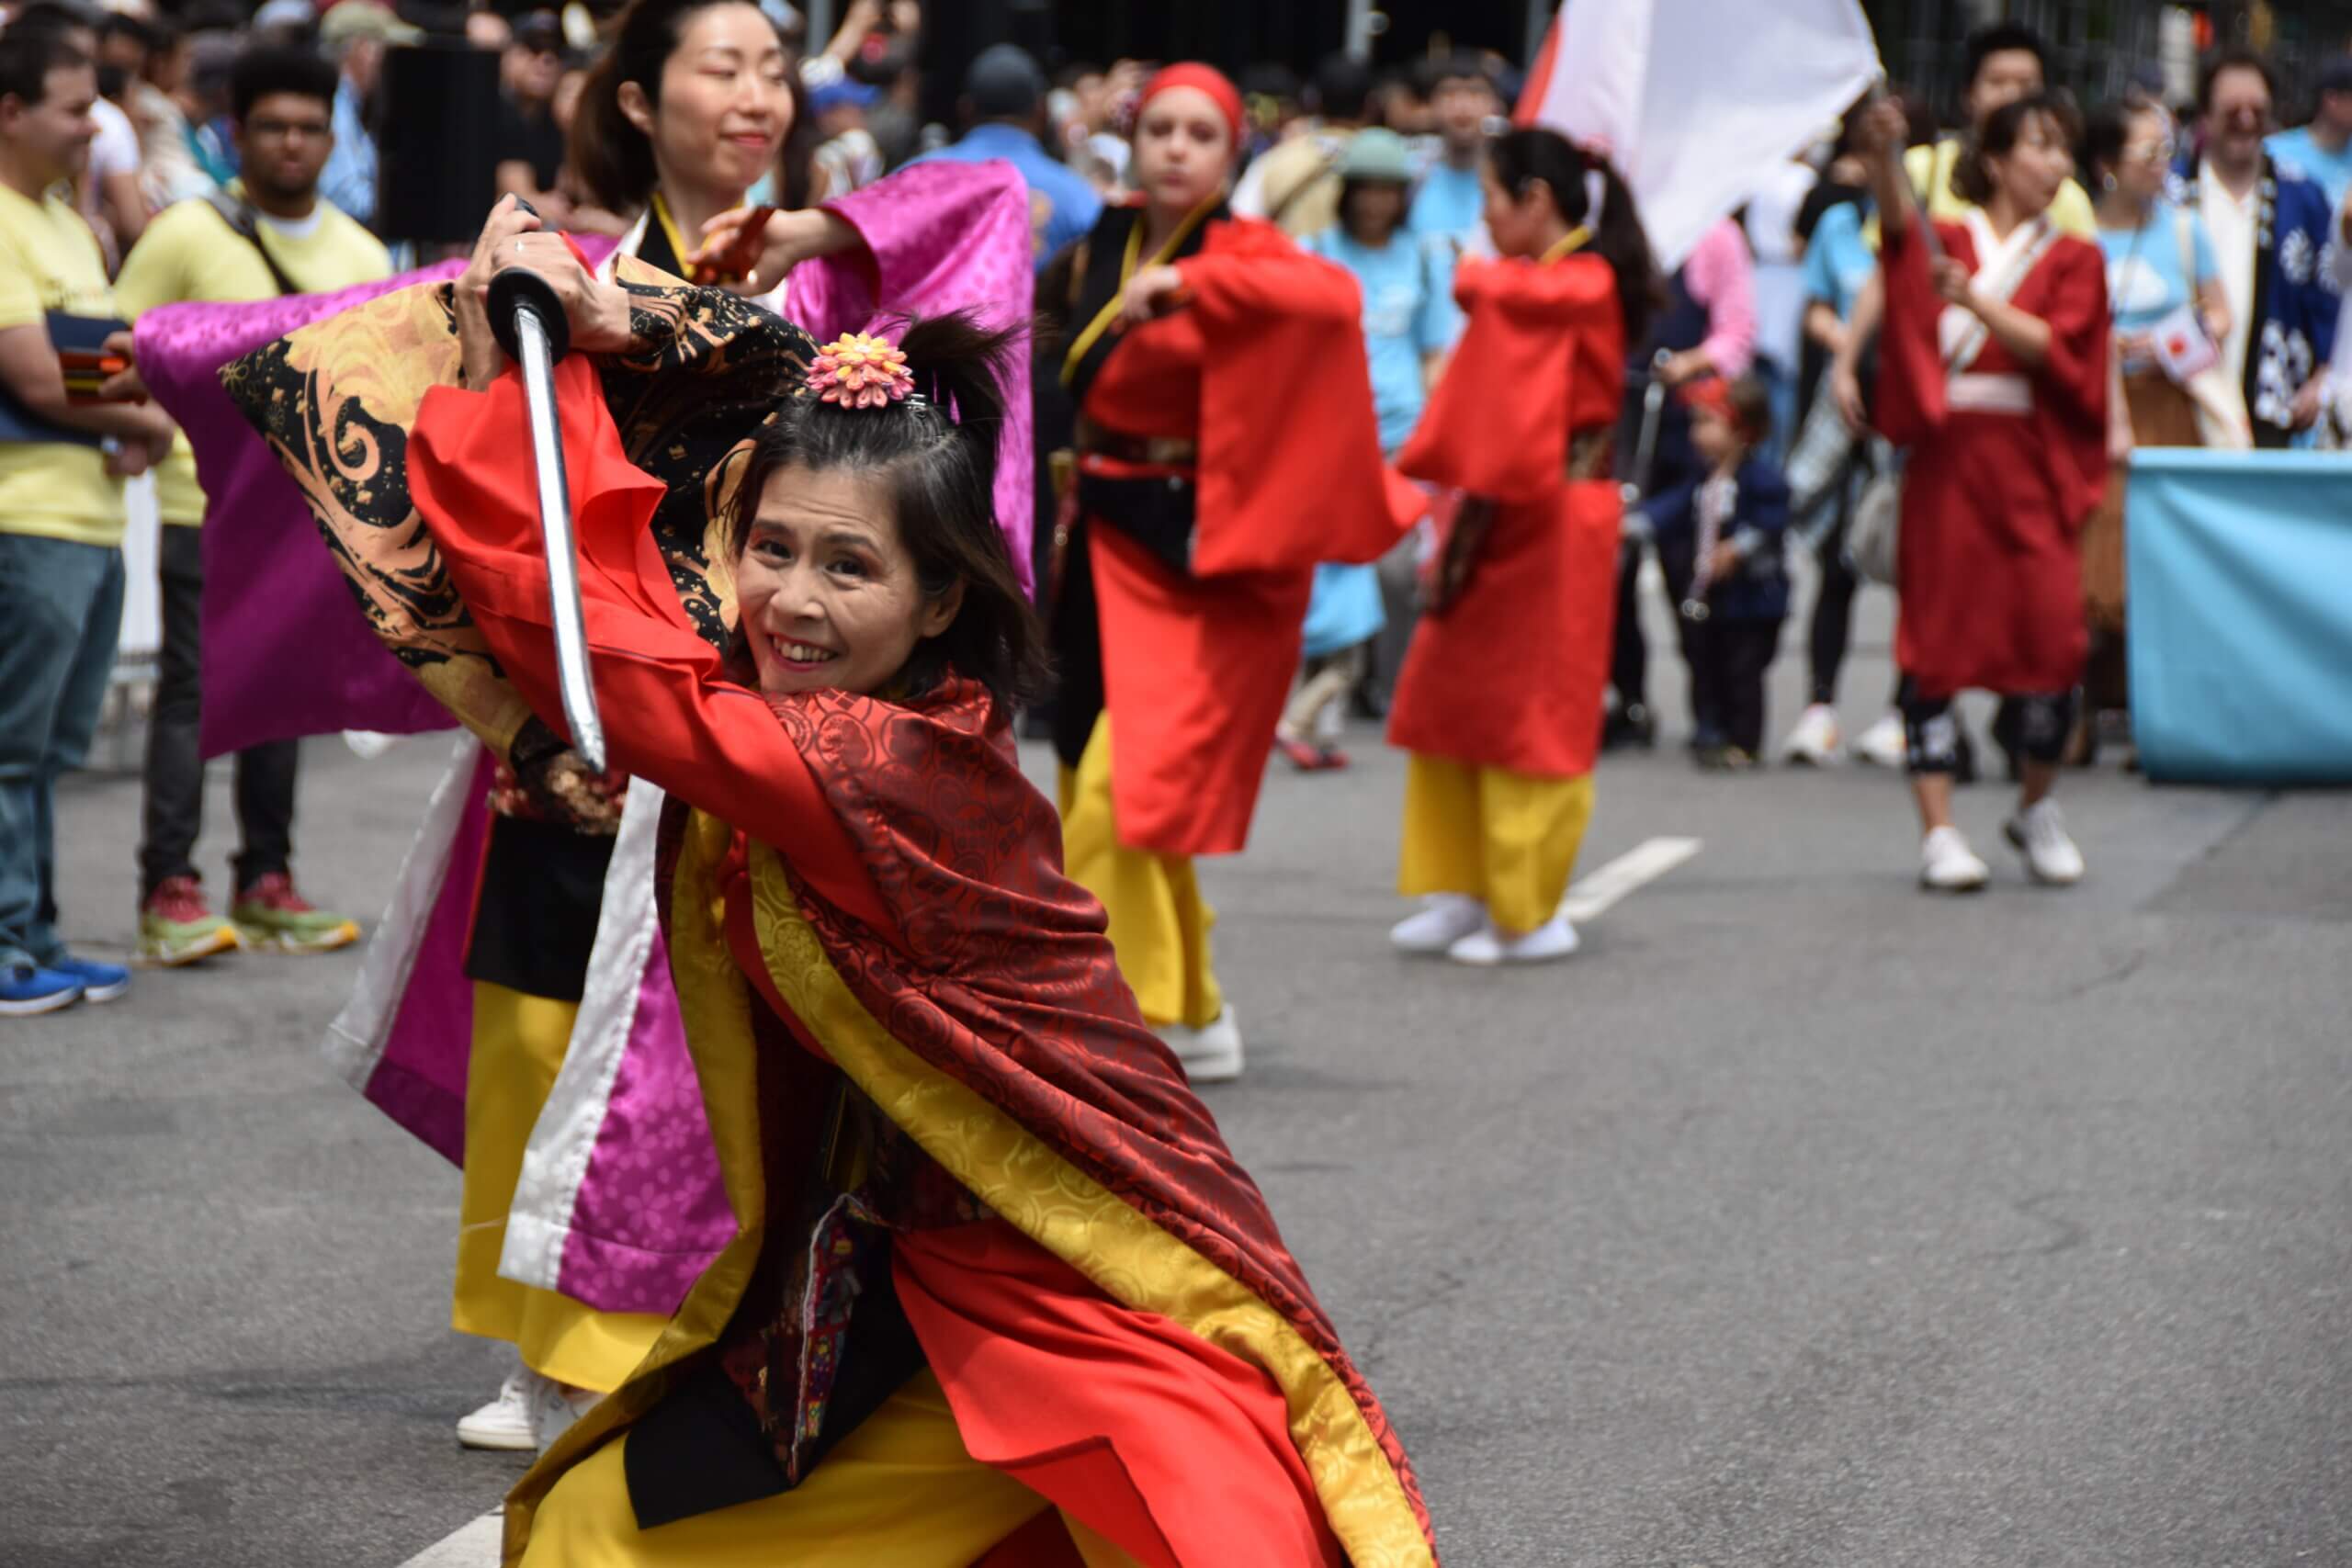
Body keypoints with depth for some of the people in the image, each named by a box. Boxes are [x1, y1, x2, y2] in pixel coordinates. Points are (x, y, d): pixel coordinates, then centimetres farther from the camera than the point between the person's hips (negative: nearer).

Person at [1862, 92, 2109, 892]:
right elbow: (1899, 220, -14)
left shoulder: (2074, 260, 11)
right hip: (1947, 458, -1)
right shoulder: (1946, 242, 9)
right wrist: (1882, 152, -33)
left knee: (2052, 632, -8)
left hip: (2032, 465, 1)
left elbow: (2056, 346, -6)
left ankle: (2036, 810, 14)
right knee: (1936, 632, -5)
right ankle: (1938, 831, -2)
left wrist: (1977, 301, -19)